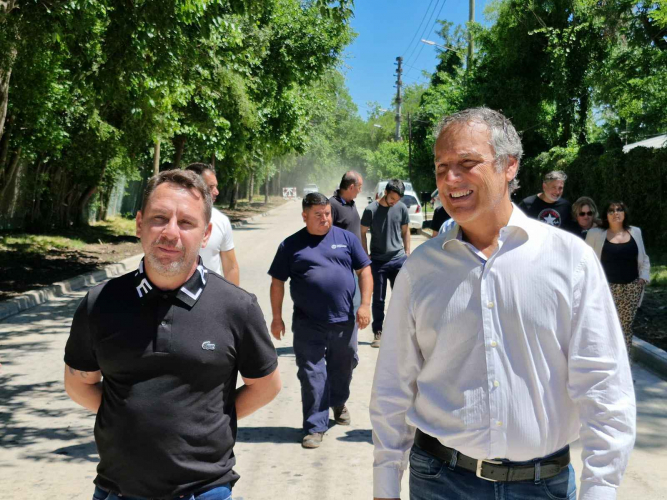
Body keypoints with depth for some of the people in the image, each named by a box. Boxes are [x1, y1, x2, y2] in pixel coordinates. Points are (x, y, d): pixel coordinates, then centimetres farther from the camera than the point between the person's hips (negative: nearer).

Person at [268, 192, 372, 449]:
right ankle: (315, 426, 10)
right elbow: (277, 282, 6)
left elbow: (364, 271, 6)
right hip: (308, 324, -2)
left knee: (343, 368, 18)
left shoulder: (346, 238, 6)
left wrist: (365, 305, -3)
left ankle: (339, 403, 44)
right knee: (312, 375, 0)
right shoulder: (291, 245, 3)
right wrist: (277, 318, 2)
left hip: (344, 321, 2)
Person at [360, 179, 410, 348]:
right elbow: (362, 233, 1)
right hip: (378, 262, -1)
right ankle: (378, 333, 18)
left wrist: (407, 253, 6)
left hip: (399, 259, 1)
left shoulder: (402, 209, 0)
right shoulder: (371, 210, -6)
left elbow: (405, 231, 11)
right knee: (378, 299, 8)